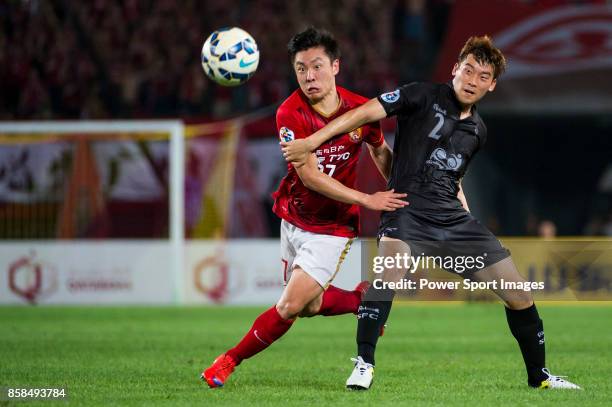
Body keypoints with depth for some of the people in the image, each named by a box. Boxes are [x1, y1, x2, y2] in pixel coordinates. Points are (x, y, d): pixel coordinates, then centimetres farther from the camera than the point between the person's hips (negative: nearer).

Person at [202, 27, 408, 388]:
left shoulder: (361, 109, -12)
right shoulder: (290, 114, -18)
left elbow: (380, 151, 10)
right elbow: (310, 176, -22)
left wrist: (398, 193, 1)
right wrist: (368, 200, -25)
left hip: (332, 226, -2)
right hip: (294, 218, 2)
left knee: (290, 306, -9)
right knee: (310, 305, 12)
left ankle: (231, 361, 10)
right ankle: (363, 299, 39)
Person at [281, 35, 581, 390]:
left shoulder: (478, 130, 16)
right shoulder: (424, 96, -2)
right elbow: (366, 113, -11)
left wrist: (469, 225, 21)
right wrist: (312, 141, -20)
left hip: (452, 215, 6)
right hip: (407, 207, -6)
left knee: (519, 294, 3)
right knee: (391, 267, -37)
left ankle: (539, 375, 22)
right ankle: (364, 365, -27)